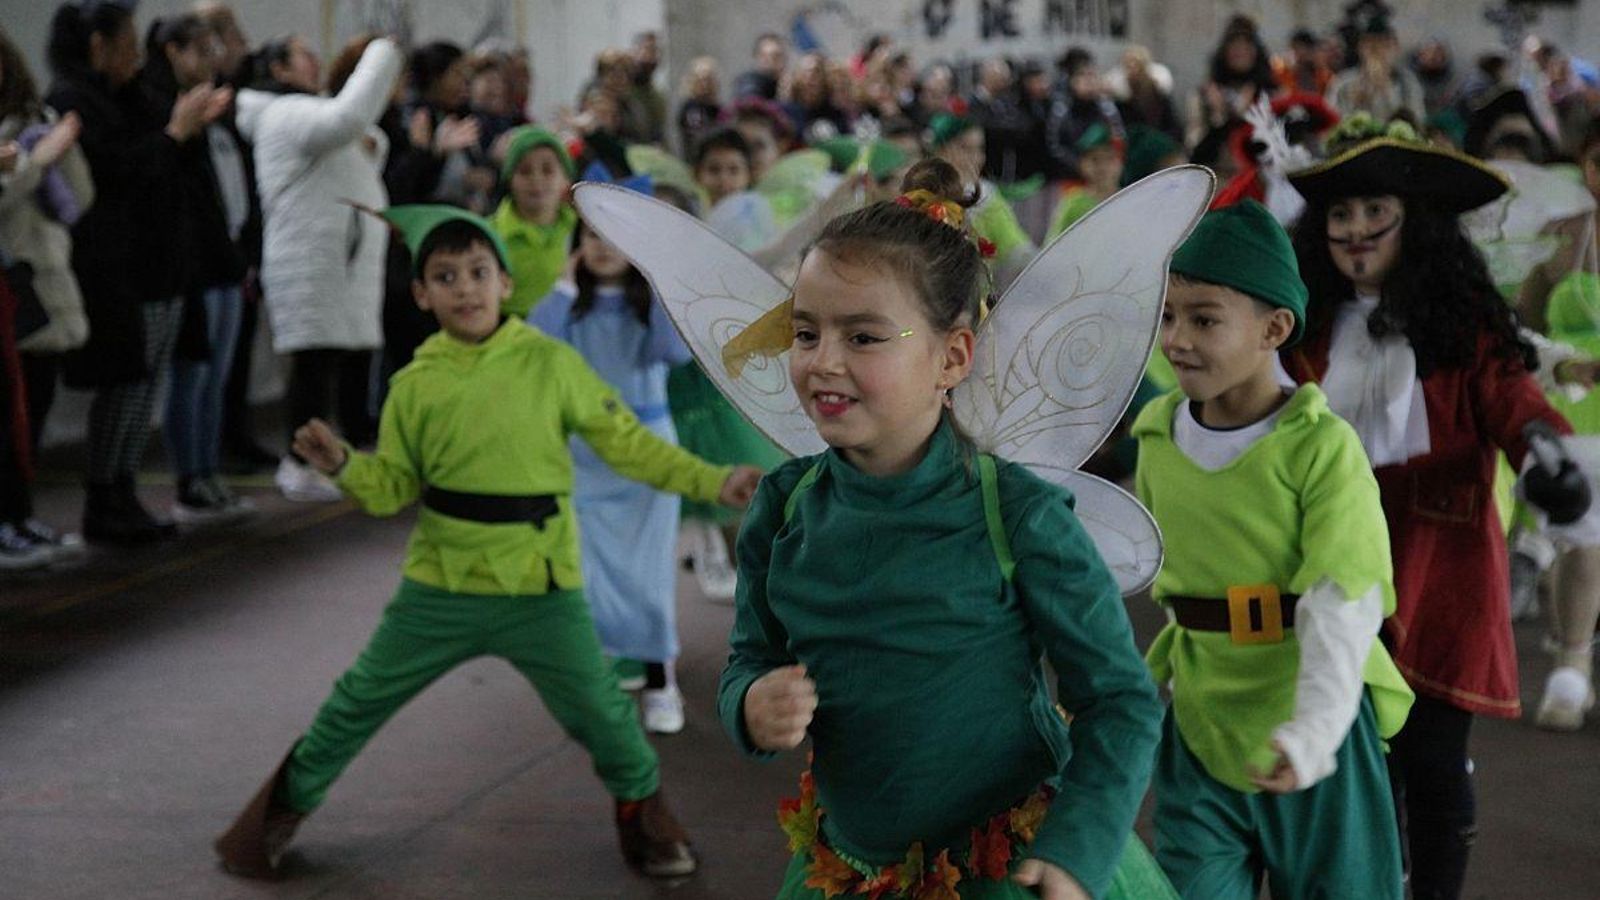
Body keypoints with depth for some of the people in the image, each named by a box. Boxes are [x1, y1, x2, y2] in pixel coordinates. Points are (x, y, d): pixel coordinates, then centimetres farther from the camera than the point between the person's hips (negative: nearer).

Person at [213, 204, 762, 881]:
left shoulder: (550, 363, -5)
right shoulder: (415, 386, 0)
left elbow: (625, 441, -1)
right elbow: (394, 488, 4)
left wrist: (712, 481, -7)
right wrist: (343, 466, -15)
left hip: (541, 591, -1)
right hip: (439, 589, 1)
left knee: (599, 710, 3)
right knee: (358, 703, 8)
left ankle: (642, 806, 31)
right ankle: (286, 806, 28)